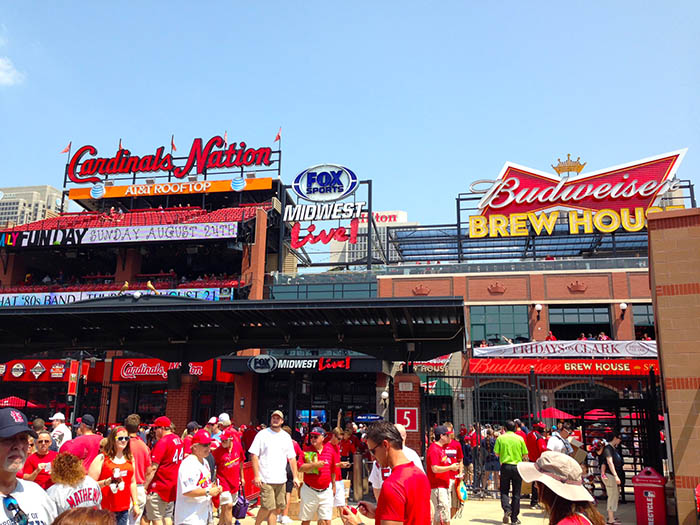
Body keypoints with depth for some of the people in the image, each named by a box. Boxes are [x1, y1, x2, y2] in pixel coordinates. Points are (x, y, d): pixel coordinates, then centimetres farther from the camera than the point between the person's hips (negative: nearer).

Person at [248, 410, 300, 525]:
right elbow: (254, 455, -5)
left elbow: (292, 458, 13)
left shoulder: (286, 436, 10)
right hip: (266, 479, -4)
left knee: (277, 508, 7)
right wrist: (256, 475, -11)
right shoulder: (262, 434, -2)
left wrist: (295, 476, 8)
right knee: (268, 507, -8)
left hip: (281, 479, 5)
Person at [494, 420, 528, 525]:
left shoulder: (500, 438, -2)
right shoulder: (520, 438, -1)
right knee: (516, 494, 8)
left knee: (504, 491, 10)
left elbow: (497, 453, 0)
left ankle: (507, 509, -15)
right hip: (517, 467, 1)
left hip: (505, 466, 0)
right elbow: (525, 455, 2)